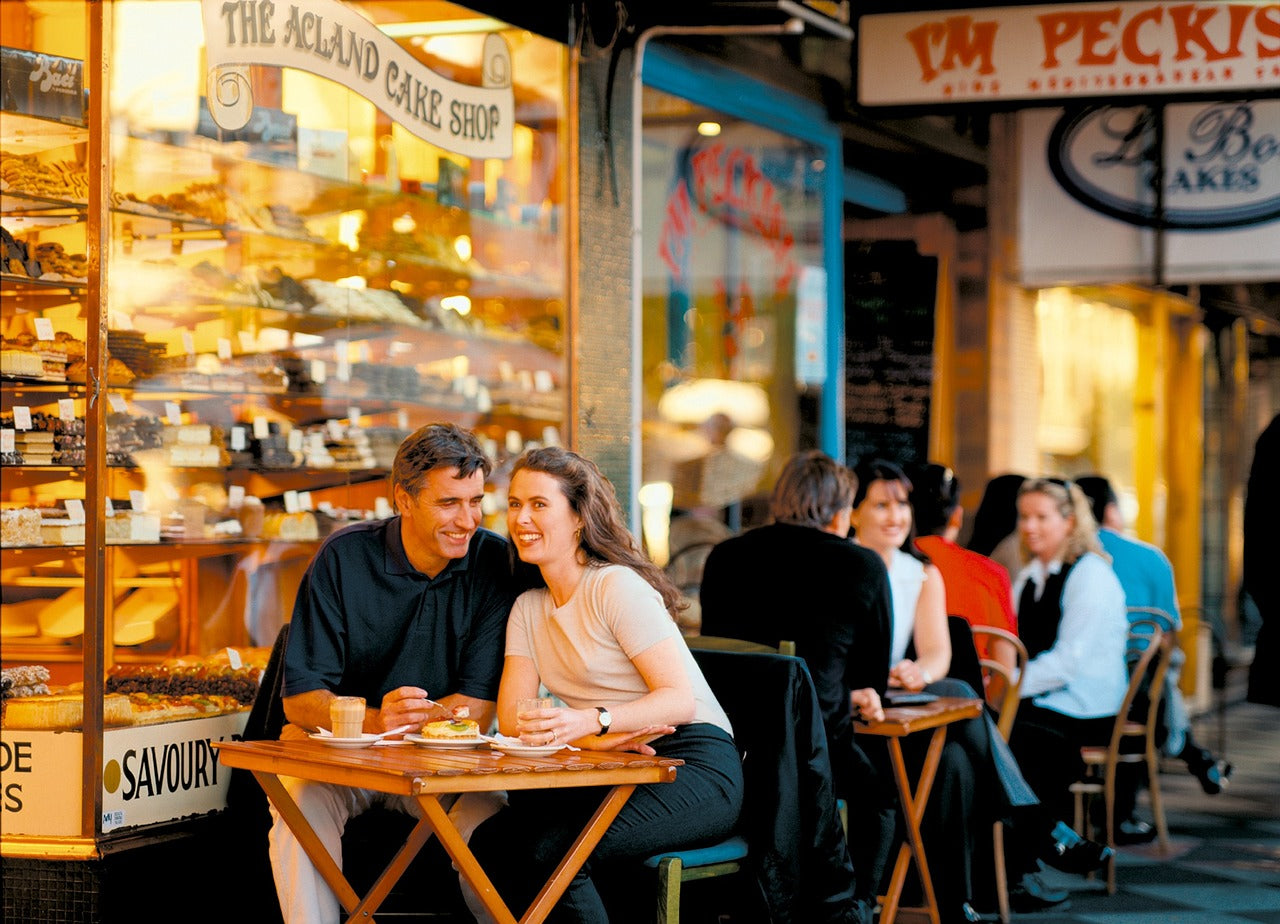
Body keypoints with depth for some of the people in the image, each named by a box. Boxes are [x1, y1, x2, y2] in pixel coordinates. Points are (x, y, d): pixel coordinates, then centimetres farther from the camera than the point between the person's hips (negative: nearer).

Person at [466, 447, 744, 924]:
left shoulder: (617, 587, -10)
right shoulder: (528, 608, 13)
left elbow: (680, 700, -18)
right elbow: (512, 716, 0)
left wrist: (587, 722, -35)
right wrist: (595, 738, -21)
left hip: (693, 764, -7)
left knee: (547, 849, -28)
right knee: (487, 843, -16)